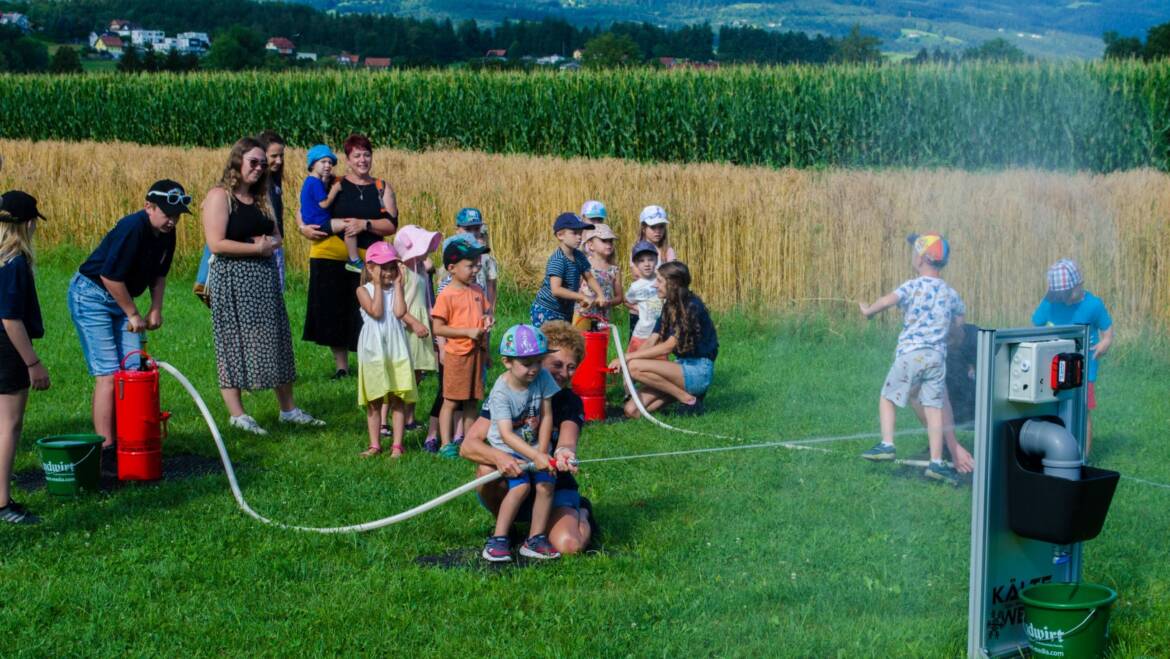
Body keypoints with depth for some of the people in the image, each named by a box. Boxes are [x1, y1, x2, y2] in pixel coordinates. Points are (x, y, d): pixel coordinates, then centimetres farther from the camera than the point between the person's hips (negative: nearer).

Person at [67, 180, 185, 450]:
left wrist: (156, 309, 5)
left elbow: (159, 273, 15)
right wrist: (133, 315, -17)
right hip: (91, 295, -9)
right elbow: (111, 276, -26)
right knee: (108, 374, -13)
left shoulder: (166, 234, 0)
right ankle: (106, 448, -12)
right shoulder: (132, 229, -27)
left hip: (120, 299, 9)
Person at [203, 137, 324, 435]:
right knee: (233, 343, -2)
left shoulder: (261, 198, 15)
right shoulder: (220, 196, -10)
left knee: (275, 341, 10)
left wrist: (271, 242, -5)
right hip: (232, 277, -8)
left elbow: (276, 236, 19)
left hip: (264, 277, 8)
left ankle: (288, 409, 18)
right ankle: (237, 414, 4)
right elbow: (216, 243, -19)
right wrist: (257, 247, -14)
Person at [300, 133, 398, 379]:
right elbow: (305, 213, 8)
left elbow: (391, 225, 1)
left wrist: (365, 224, -14)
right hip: (331, 258, 0)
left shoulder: (383, 188, 10)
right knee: (333, 313, 4)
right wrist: (305, 228, -12)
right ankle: (341, 366, 16)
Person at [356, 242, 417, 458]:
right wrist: (378, 285, -12)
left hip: (396, 349, 1)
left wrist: (398, 284, -9)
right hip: (373, 350, -1)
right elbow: (376, 311, -18)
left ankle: (397, 445, 6)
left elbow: (399, 312, -14)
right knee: (374, 401, 7)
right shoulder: (364, 290, -2)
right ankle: (375, 444, 16)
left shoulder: (396, 288, 4)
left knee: (398, 400, 2)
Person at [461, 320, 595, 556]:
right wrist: (498, 457, -43)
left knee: (569, 545, -29)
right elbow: (468, 446, -20)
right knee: (487, 469, -33)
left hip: (553, 486, 0)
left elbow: (567, 439, -30)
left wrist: (565, 452, -56)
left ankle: (581, 513, 10)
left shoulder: (570, 402, -7)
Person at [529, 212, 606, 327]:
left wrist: (601, 295, -5)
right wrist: (583, 297, -33)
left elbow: (589, 278, 13)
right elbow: (556, 290, -32)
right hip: (545, 311, -8)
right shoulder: (557, 260, -22)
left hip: (566, 311, 8)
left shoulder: (579, 256, 2)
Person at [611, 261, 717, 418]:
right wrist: (624, 361, -10)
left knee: (635, 367, -25)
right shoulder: (669, 307, 12)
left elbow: (668, 346, -19)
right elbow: (650, 343, 6)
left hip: (699, 371, -8)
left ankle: (688, 399, -13)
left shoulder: (692, 307, -15)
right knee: (631, 410, -8)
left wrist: (629, 357, -17)